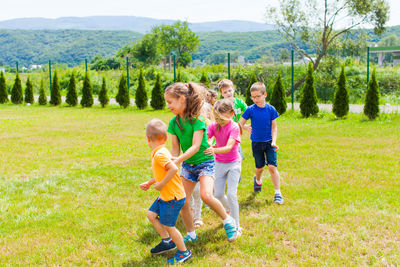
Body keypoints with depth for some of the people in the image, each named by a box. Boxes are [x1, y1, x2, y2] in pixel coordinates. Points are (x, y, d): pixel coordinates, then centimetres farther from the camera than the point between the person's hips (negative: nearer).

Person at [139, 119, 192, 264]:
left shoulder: (159, 154, -24)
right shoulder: (160, 152, 7)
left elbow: (174, 169, -37)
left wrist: (161, 184, -26)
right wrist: (149, 183, 21)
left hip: (173, 197, -10)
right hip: (165, 196, 10)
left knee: (167, 225, 2)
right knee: (151, 215, 16)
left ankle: (184, 252, 19)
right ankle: (167, 241, 29)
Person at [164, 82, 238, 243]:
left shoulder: (197, 120, -20)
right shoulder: (174, 122, -2)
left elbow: (195, 147, -26)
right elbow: (175, 148, 1)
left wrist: (177, 161, -36)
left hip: (204, 163, -6)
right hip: (187, 165, 6)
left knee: (206, 195, -27)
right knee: (182, 203, 2)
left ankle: (227, 220, -2)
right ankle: (191, 235, 22)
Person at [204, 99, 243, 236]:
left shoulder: (234, 127, -19)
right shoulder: (213, 126, -6)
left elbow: (229, 147, -30)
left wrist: (214, 150, -47)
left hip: (233, 163, -4)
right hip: (219, 163, 4)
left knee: (231, 194, -10)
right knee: (218, 194, 6)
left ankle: (236, 226, 3)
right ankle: (230, 209, 38)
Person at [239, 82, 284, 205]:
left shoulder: (271, 109, -6)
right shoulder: (250, 110, -8)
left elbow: (274, 127, -1)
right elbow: (240, 124, -1)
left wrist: (274, 141, -11)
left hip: (269, 143, -1)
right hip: (256, 143, 1)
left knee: (272, 166, -10)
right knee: (260, 167, 12)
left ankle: (278, 193, -1)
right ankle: (258, 180, 46)